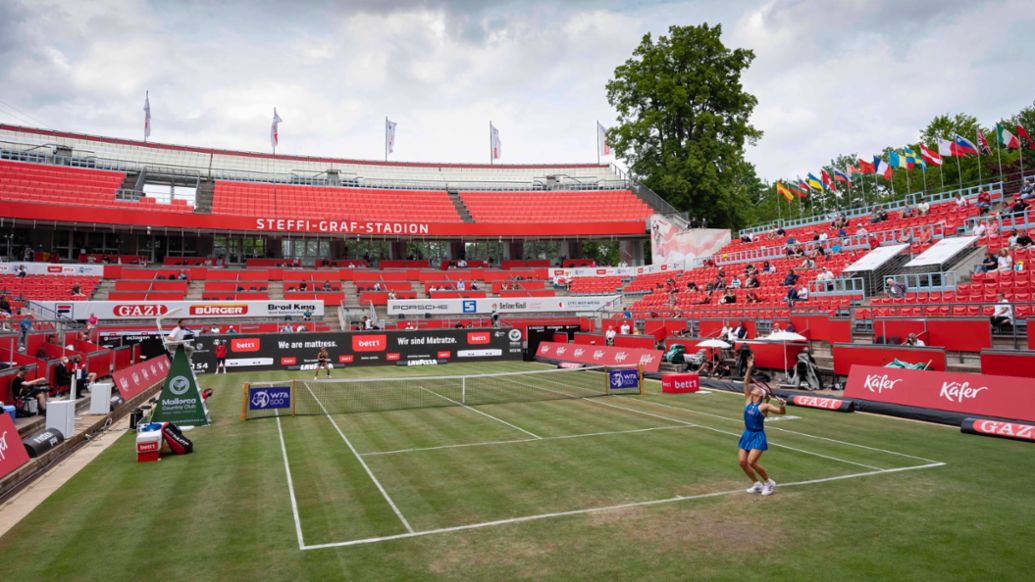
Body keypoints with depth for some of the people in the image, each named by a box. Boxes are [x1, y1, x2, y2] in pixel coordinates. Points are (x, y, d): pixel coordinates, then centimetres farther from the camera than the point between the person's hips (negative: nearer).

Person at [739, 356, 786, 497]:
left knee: (751, 462, -15)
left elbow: (782, 412, -16)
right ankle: (756, 484, 18)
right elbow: (746, 382, 0)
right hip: (746, 435, 6)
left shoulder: (764, 406, -9)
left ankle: (769, 482, 7)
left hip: (758, 436, -6)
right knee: (742, 461, -1)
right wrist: (749, 368, -9)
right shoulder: (748, 400, 4)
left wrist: (782, 405, -37)